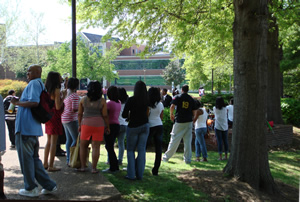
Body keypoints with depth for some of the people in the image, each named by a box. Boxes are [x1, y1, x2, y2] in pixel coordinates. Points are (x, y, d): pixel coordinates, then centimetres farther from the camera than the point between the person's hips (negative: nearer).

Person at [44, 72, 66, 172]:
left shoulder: (47, 89, 10)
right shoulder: (56, 90, -15)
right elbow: (58, 106, -18)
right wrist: (63, 96, -7)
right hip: (54, 116, -9)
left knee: (49, 141, 18)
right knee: (53, 142, -3)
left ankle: (45, 163, 24)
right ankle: (51, 166, 0)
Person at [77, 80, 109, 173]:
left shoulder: (83, 99, 2)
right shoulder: (102, 101, -3)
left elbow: (80, 114, 6)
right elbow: (105, 115, -3)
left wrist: (79, 125, 17)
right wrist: (107, 127, 7)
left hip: (86, 124, 1)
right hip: (99, 124, -1)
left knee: (83, 146, 13)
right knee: (96, 147, 3)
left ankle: (83, 167, 13)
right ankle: (94, 168, 4)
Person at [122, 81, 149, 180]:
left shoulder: (131, 100, -12)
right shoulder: (147, 100, -2)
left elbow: (124, 115, -9)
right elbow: (147, 113, 6)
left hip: (133, 126, -3)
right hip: (145, 125, 3)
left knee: (130, 150, 8)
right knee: (142, 150, 8)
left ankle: (131, 174, 4)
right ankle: (140, 174, 11)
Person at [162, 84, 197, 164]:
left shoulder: (178, 97, -1)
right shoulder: (191, 99, 8)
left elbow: (172, 106, -15)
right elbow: (194, 111, 6)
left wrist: (171, 114, 0)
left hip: (179, 121, -2)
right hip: (189, 122, 3)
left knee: (174, 140, 3)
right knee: (188, 141, 6)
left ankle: (166, 157, 11)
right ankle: (187, 159, 7)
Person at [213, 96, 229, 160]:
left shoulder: (215, 108, -5)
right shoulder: (225, 109, -1)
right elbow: (226, 116, 11)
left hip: (218, 127, -2)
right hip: (225, 127, 2)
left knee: (219, 141, -1)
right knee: (225, 141, 8)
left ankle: (220, 156, -2)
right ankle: (226, 156, 13)